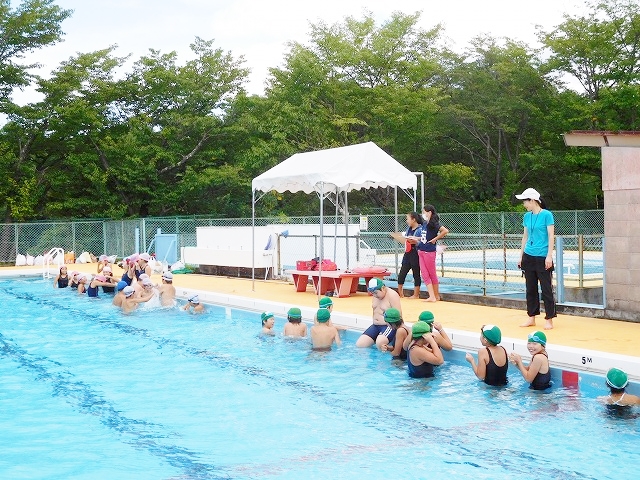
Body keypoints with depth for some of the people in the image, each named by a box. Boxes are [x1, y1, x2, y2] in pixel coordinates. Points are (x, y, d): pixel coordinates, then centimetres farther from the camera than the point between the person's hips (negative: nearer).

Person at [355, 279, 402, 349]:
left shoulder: (392, 295, -14)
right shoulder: (375, 296, 9)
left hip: (389, 326, -8)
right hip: (376, 326, 8)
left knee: (380, 343, -37)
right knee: (359, 344, -8)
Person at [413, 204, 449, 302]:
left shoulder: (433, 224, -12)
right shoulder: (424, 224, 11)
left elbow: (445, 231, -25)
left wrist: (435, 239, -18)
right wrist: (415, 238, 8)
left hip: (429, 252, -8)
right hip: (421, 251, 8)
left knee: (432, 274, 3)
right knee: (425, 275, 3)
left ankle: (436, 296, 15)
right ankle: (432, 296, 4)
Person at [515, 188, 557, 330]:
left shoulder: (546, 215, -8)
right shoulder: (527, 216, 9)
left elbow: (551, 236, -10)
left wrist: (549, 256, -15)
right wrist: (521, 256, 14)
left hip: (542, 258, -6)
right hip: (528, 257, 6)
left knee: (546, 289, -2)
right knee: (530, 288, 11)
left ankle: (549, 319, 3)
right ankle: (532, 318, 19)